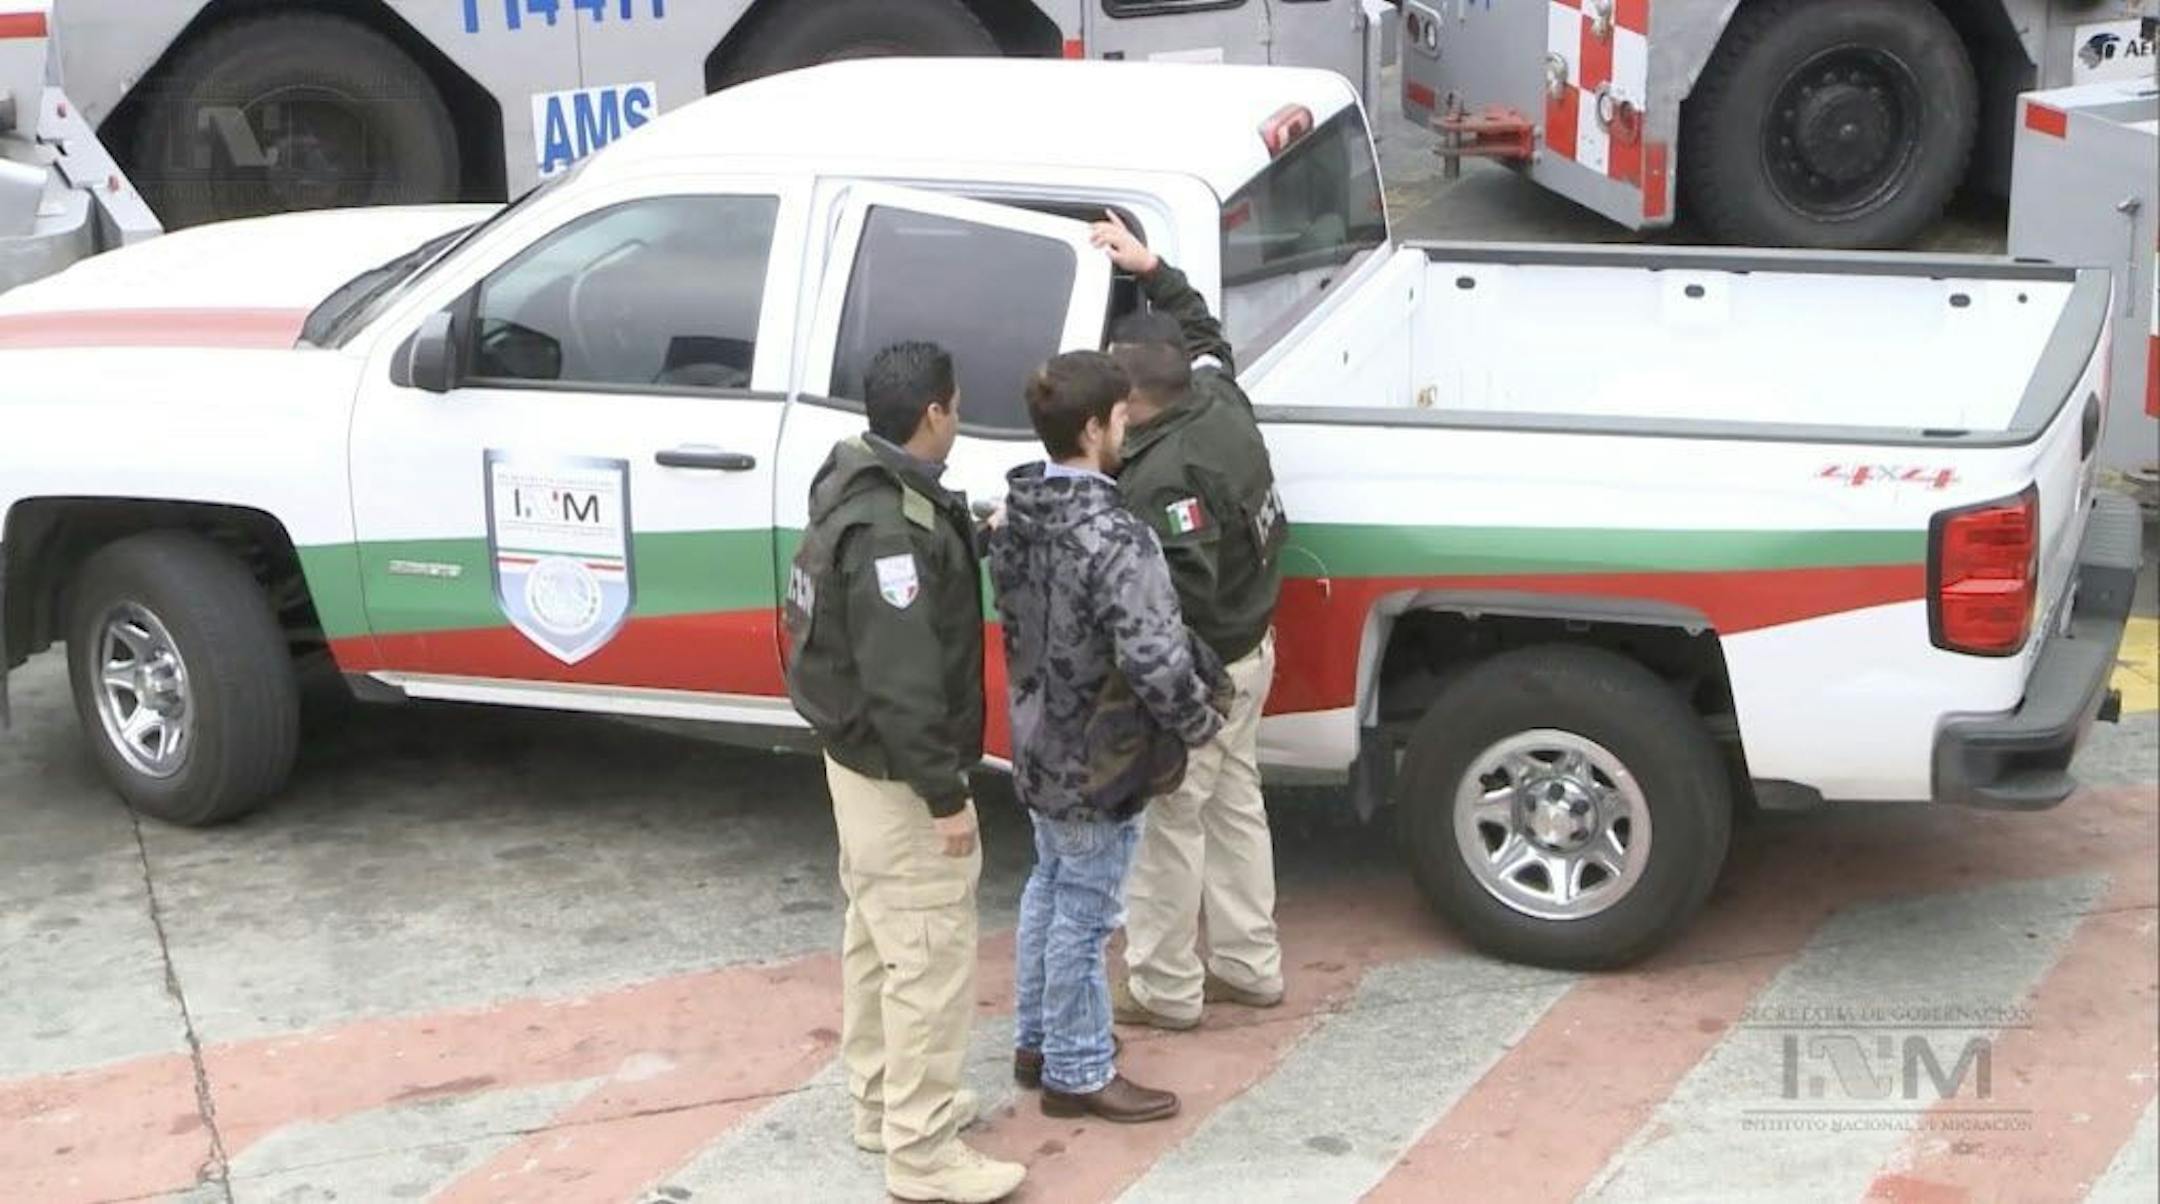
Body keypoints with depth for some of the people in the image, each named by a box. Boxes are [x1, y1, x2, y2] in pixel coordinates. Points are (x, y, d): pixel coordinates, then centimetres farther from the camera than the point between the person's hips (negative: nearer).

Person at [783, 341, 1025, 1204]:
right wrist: (944, 792, -23)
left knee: (877, 938, 21)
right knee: (930, 955, -4)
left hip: (859, 757, 11)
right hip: (897, 773, -11)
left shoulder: (863, 492, 5)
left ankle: (882, 1102, 35)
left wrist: (962, 537, 11)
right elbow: (903, 680, -28)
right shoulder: (891, 529, -27)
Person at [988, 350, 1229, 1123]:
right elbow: (1156, 660, -31)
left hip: (1041, 743, 9)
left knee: (1050, 887, 24)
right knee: (1085, 913, 6)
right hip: (1097, 757, -9)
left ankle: (1037, 1040, 38)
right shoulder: (1114, 538, -29)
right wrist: (1200, 723, -14)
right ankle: (1077, 1073, 20)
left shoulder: (1020, 514, -1)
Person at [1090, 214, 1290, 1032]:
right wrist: (1153, 270, 20)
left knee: (1169, 822, 5)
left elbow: (1185, 588, -36)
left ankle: (1164, 989, 17)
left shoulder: (1162, 477, -31)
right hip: (1249, 649, 9)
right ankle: (1248, 966, 32)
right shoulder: (1220, 400, -5)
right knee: (1233, 805, 20)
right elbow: (1202, 331, 18)